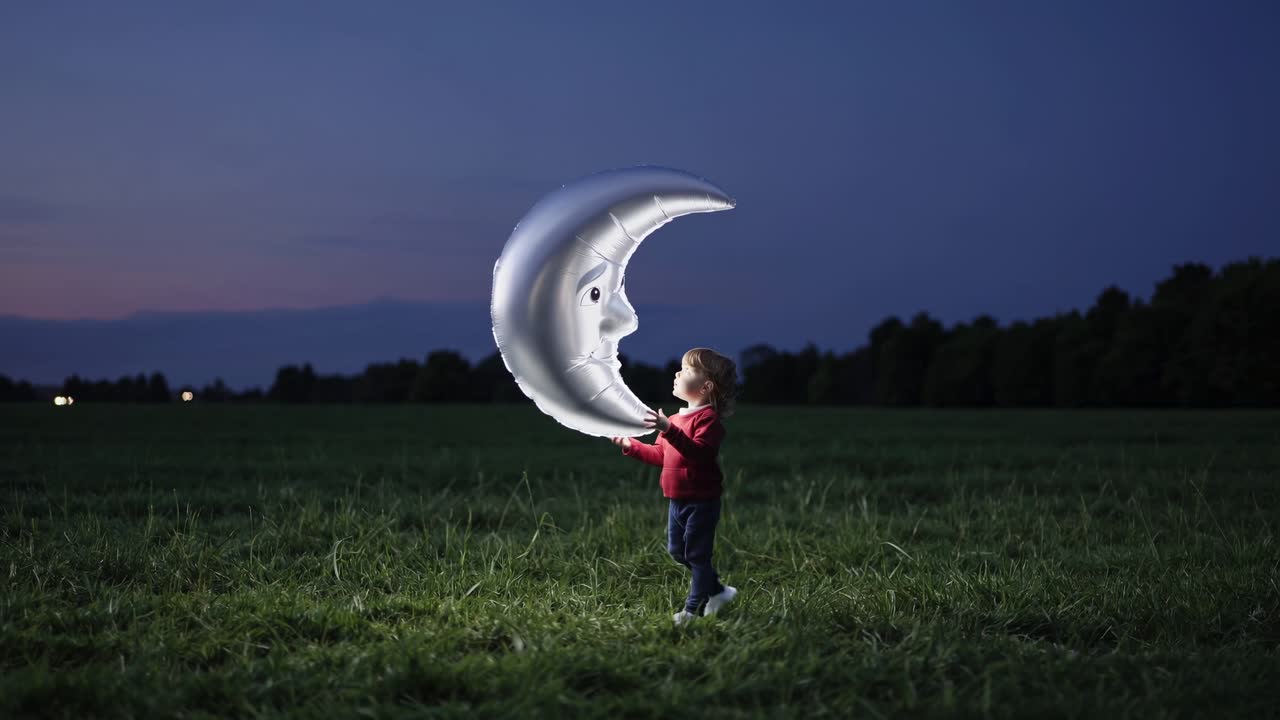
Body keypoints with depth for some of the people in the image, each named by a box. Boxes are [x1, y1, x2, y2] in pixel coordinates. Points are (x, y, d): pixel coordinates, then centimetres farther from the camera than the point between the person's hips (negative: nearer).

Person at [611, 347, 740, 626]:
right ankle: (717, 591, 28)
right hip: (677, 499, 10)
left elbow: (699, 452, -32)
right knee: (677, 551, 16)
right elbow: (660, 455, 20)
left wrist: (669, 431, -42)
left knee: (697, 554, -2)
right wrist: (631, 446, 11)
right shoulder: (677, 418, 14)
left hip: (701, 500, -10)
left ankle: (694, 608, 7)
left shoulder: (707, 417, -16)